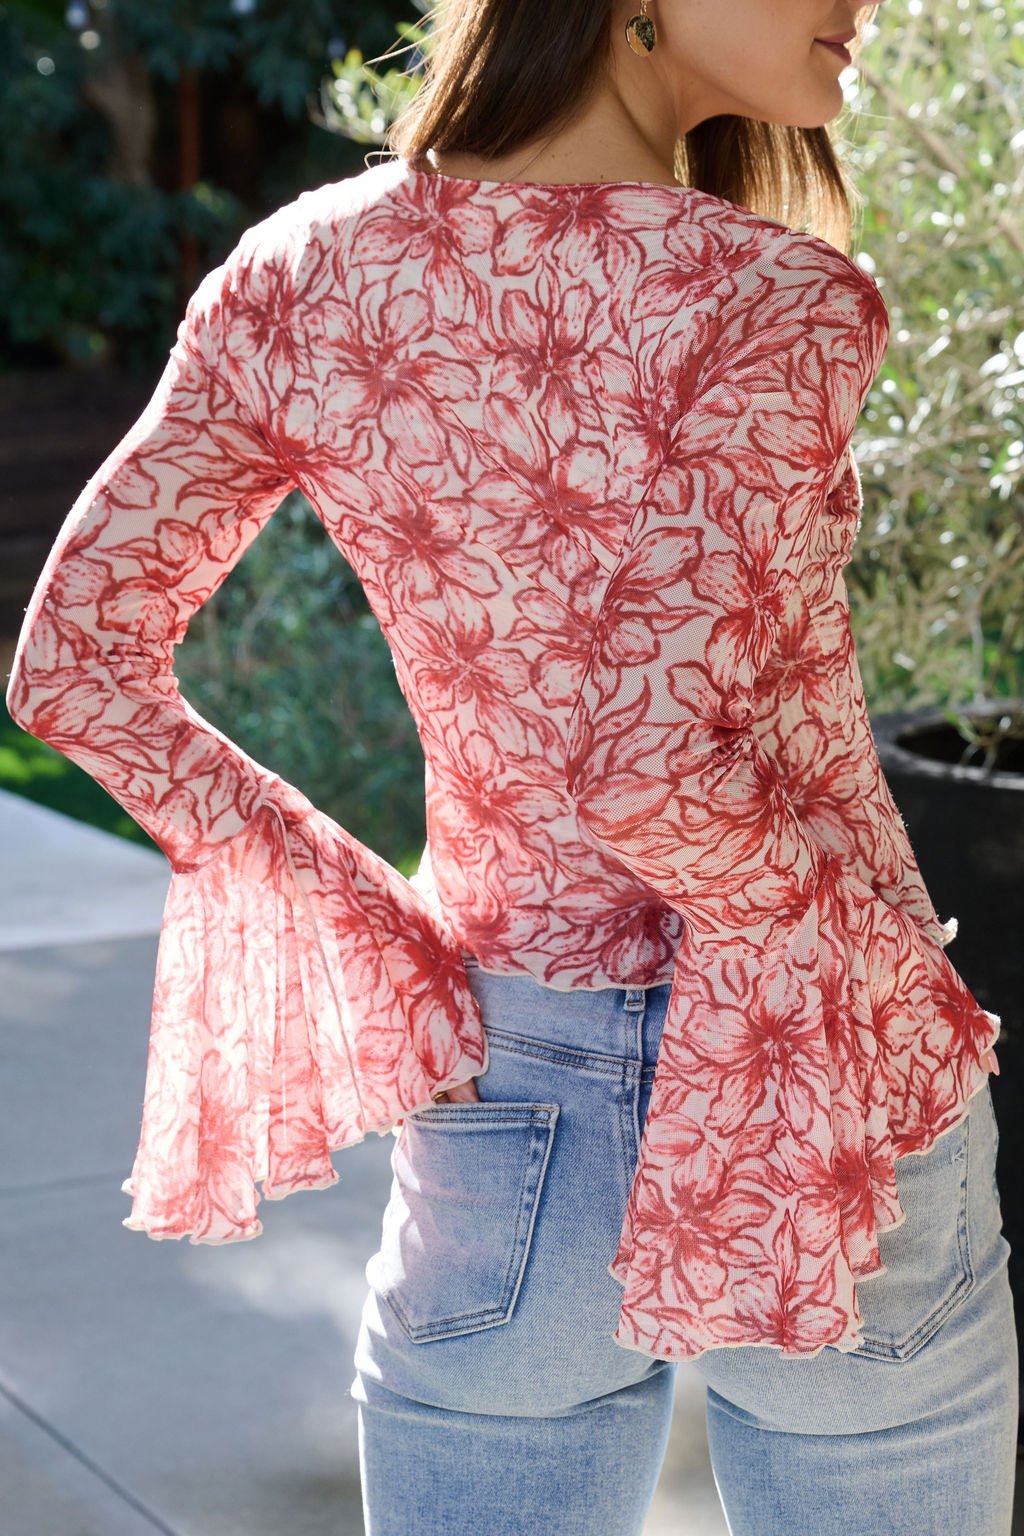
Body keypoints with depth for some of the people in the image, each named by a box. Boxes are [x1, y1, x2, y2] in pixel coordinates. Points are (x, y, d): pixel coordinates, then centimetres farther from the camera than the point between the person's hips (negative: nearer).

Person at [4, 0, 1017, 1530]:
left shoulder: (297, 278, -3)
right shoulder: (771, 300, -19)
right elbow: (654, 763, -27)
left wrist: (359, 912, 4)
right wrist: (885, 971, -10)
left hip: (502, 1082, 4)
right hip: (816, 1102, -3)